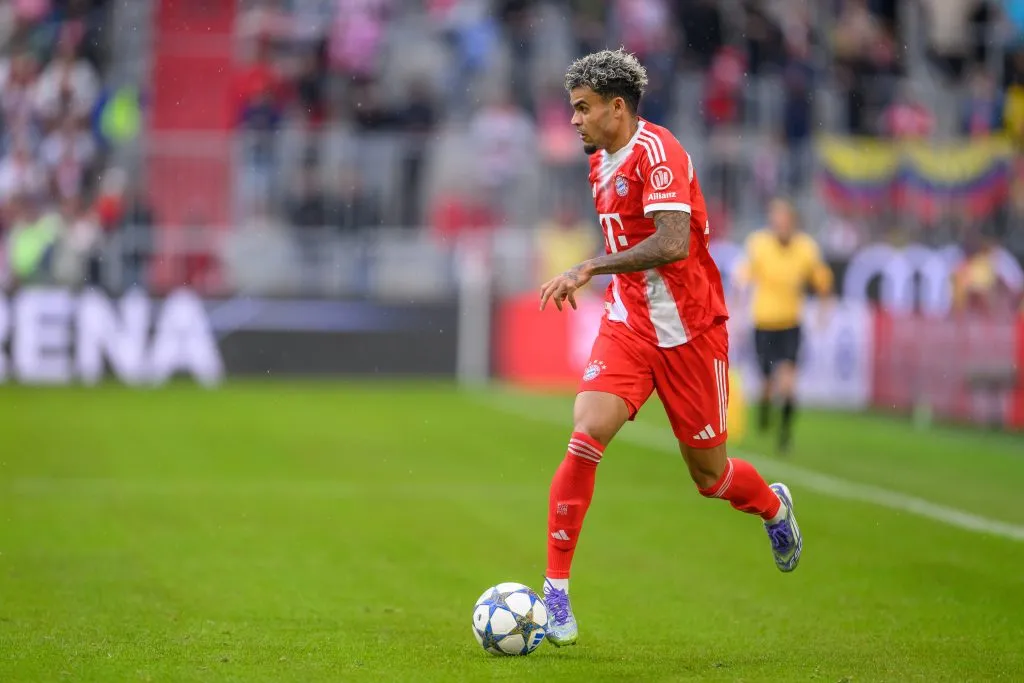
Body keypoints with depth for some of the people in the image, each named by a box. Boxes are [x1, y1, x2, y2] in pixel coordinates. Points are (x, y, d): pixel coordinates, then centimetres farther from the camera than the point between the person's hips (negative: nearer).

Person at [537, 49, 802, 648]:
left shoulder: (656, 152, -18)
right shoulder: (601, 163, 10)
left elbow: (672, 244, -29)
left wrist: (590, 269, -30)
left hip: (688, 330, -6)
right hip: (627, 326, 6)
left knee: (710, 476, 7)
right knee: (586, 437, -16)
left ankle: (775, 509, 43)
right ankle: (555, 592, -14)